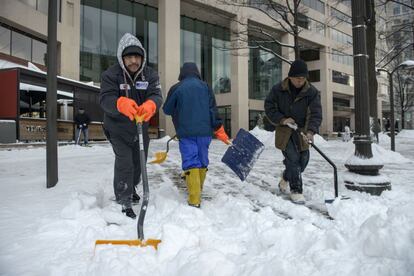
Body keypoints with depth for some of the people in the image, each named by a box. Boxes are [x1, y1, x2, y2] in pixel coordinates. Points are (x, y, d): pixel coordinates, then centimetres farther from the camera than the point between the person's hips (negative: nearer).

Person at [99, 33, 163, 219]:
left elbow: (156, 95, -23)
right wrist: (122, 104, -53)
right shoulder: (111, 74, -18)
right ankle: (124, 202, 3)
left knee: (139, 161, 18)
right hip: (118, 128, -4)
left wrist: (150, 105, -49)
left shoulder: (150, 74, -9)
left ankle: (131, 189, 46)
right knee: (124, 163, -13)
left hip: (141, 127, 4)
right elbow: (105, 99, -30)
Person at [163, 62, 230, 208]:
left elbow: (167, 110, 8)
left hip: (186, 132, -3)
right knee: (202, 160, 15)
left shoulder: (176, 88, 1)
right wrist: (220, 131, 6)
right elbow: (213, 110, 3)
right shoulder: (205, 86, 8)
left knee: (191, 162, -4)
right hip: (204, 131, 3)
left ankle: (194, 198, -10)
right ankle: (198, 189, 29)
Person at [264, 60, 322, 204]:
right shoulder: (278, 89, -9)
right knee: (293, 158, -11)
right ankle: (296, 190, 1)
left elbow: (316, 113, -16)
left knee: (303, 160, 8)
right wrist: (282, 120, -16)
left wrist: (311, 131, -32)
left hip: (301, 131, 3)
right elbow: (269, 107, -2)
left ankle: (285, 179, 35)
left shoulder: (312, 92, -9)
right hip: (284, 131, -3)